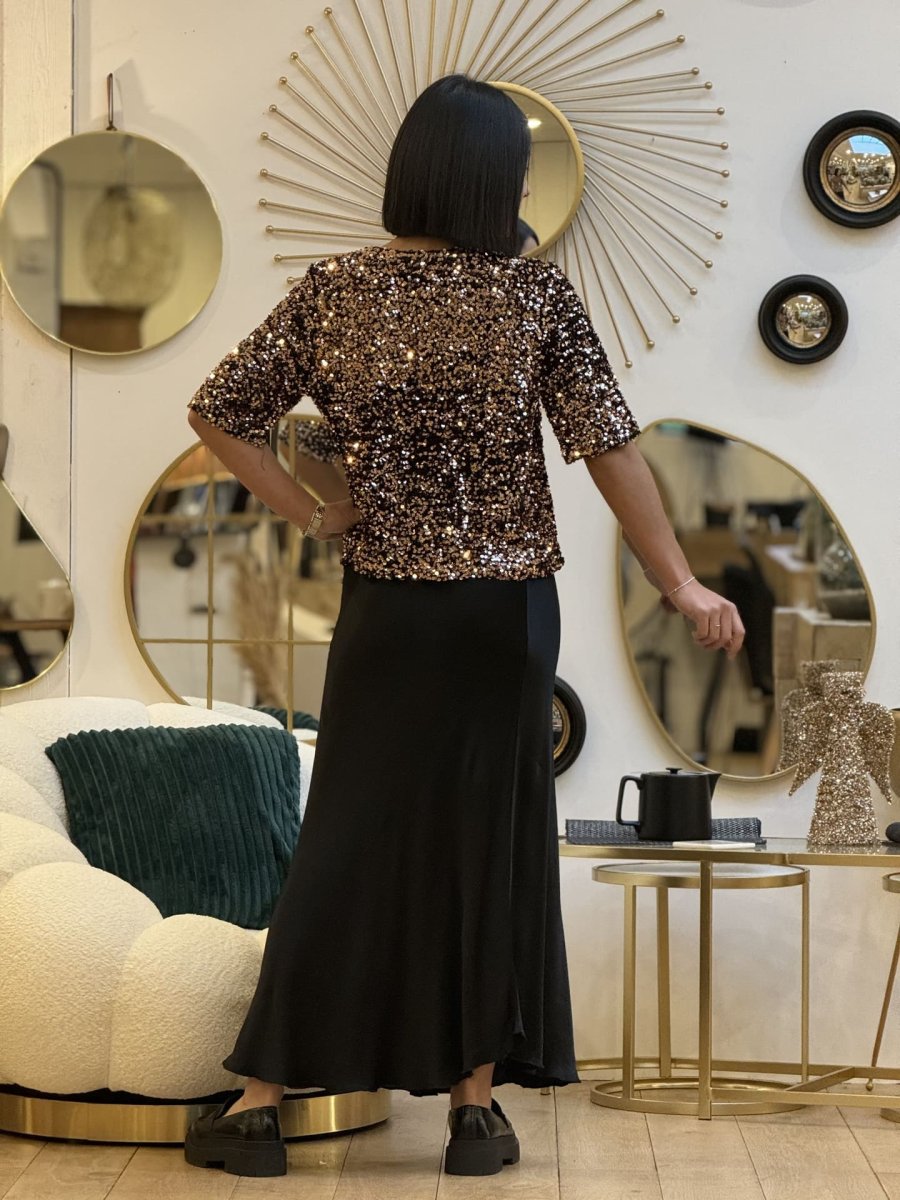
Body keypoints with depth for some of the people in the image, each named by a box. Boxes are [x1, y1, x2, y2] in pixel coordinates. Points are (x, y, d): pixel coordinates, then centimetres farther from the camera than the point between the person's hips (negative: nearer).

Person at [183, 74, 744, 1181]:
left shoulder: (331, 291, -2)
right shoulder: (535, 295, -8)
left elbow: (220, 415, 0)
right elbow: (610, 449, -8)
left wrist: (307, 513, 6)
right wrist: (681, 586, -2)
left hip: (383, 610, 2)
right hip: (504, 612, -2)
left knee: (347, 844, 8)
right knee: (490, 848, 8)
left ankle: (259, 1103, 10)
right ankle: (476, 1105, 13)